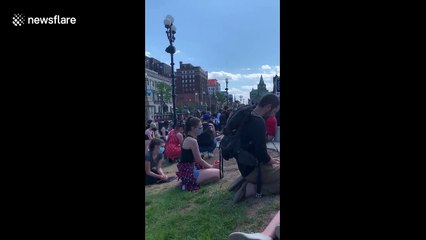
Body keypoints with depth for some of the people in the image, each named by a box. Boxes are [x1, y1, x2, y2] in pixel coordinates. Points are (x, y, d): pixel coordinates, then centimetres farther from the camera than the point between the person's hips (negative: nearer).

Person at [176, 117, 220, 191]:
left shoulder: (188, 139, 11)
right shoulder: (192, 141, -19)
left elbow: (197, 159, 14)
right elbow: (199, 160, -13)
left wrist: (210, 166, 9)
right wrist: (211, 166, 2)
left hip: (187, 170, 10)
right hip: (189, 173, -10)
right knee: (218, 173, -6)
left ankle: (188, 182, 10)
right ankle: (192, 183, -6)